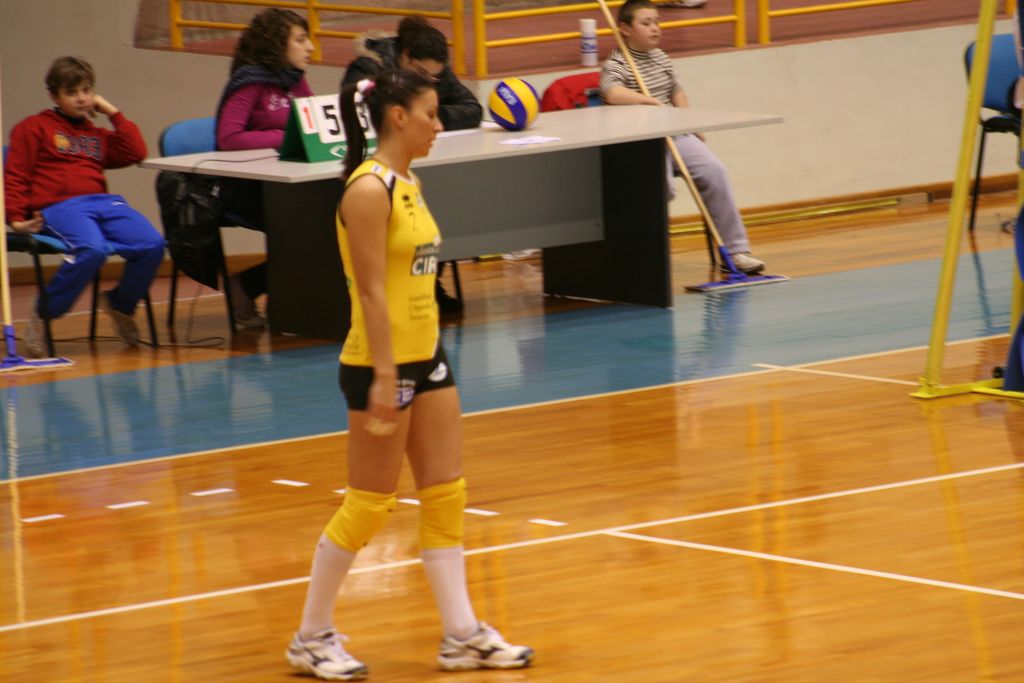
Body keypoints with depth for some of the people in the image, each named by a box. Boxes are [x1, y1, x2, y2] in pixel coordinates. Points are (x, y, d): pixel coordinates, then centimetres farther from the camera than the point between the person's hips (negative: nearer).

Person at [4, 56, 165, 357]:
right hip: (58, 206, -5)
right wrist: (16, 217, -5)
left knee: (152, 244, -20)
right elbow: (15, 176, 8)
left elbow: (135, 152, 17)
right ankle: (43, 315, -20)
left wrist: (112, 112, 20)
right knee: (92, 249, -37)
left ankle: (120, 304, 8)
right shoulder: (33, 128, 14)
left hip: (103, 203, 5)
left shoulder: (97, 134, 30)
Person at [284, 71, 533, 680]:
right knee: (370, 504, -1)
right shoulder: (369, 190, -17)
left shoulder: (408, 184, 10)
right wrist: (384, 377, -23)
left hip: (427, 356, 9)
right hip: (382, 363, -9)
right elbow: (372, 292, -21)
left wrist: (422, 362, 18)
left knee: (446, 495, 8)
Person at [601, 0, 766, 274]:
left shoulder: (659, 57, 16)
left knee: (714, 170, -13)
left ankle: (735, 249, -7)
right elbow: (612, 93, -29)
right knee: (662, 186, -31)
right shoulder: (616, 64, -7)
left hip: (674, 133, 6)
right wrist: (651, 101, -31)